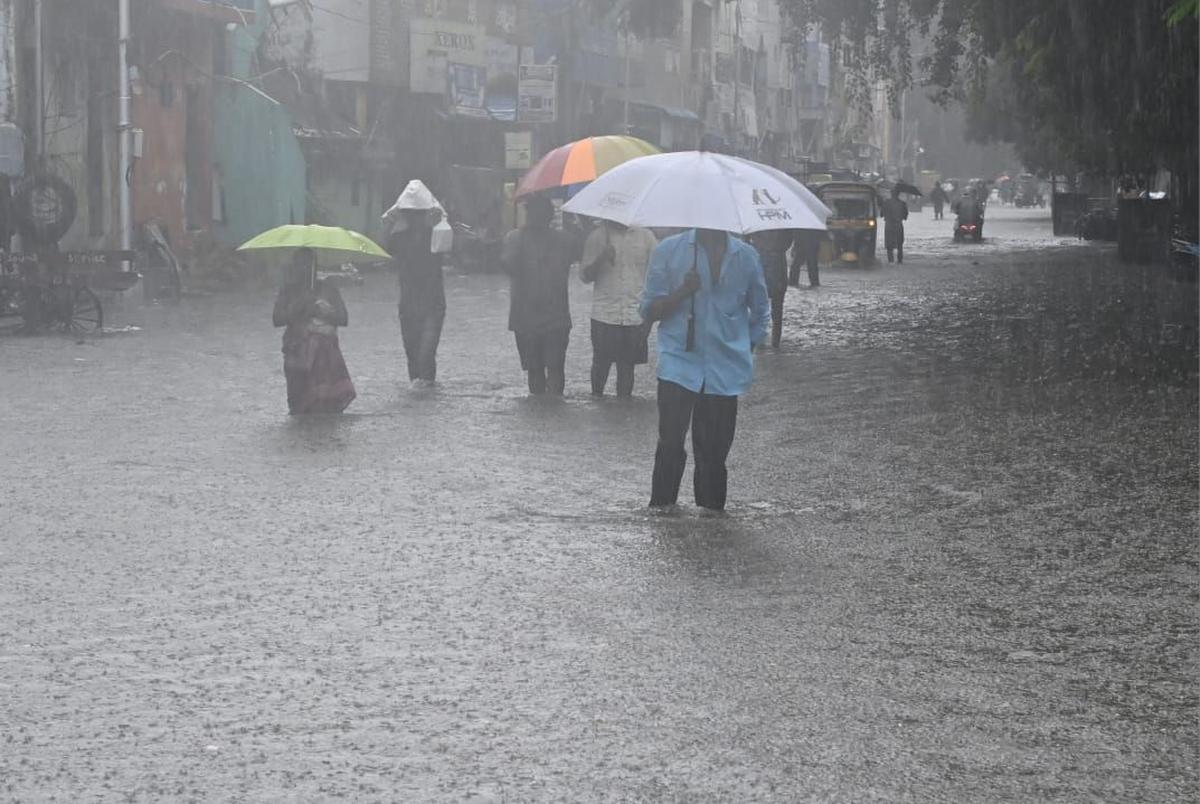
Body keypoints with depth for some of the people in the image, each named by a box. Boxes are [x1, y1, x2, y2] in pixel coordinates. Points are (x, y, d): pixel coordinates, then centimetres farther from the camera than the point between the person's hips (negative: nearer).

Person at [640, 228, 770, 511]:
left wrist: (747, 347, 12)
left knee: (715, 450, 6)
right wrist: (683, 292, -15)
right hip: (679, 362, -2)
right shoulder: (669, 251, 2)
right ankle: (660, 508, -6)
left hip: (725, 369, 2)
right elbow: (649, 311, 1)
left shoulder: (746, 256, 8)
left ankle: (712, 511, 16)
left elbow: (760, 311, 22)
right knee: (670, 442, -14)